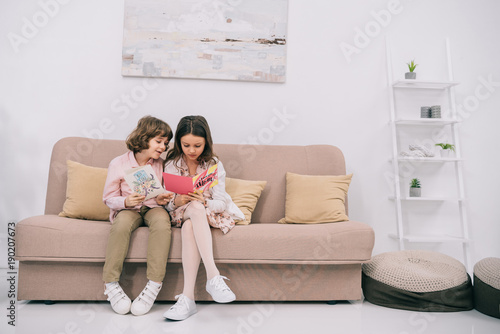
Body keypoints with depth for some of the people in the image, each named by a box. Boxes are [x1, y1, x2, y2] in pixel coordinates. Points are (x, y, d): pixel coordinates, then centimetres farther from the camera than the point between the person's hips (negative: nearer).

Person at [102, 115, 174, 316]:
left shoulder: (161, 164, 4)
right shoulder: (118, 164, -3)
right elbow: (109, 198, 0)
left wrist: (163, 200, -12)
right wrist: (126, 201, -20)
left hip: (153, 208, 1)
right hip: (127, 209, -1)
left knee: (162, 220, -34)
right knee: (122, 223, -37)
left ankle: (154, 285, -33)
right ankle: (111, 284, -24)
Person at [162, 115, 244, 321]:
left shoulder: (215, 165, 1)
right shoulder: (172, 165, 4)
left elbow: (221, 203, -6)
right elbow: (166, 204, -1)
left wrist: (204, 202, -28)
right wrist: (177, 201, -25)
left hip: (210, 215, 0)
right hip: (181, 215, 1)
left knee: (189, 227, -36)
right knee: (195, 207, -37)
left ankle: (188, 297, -41)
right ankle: (213, 276, -45)